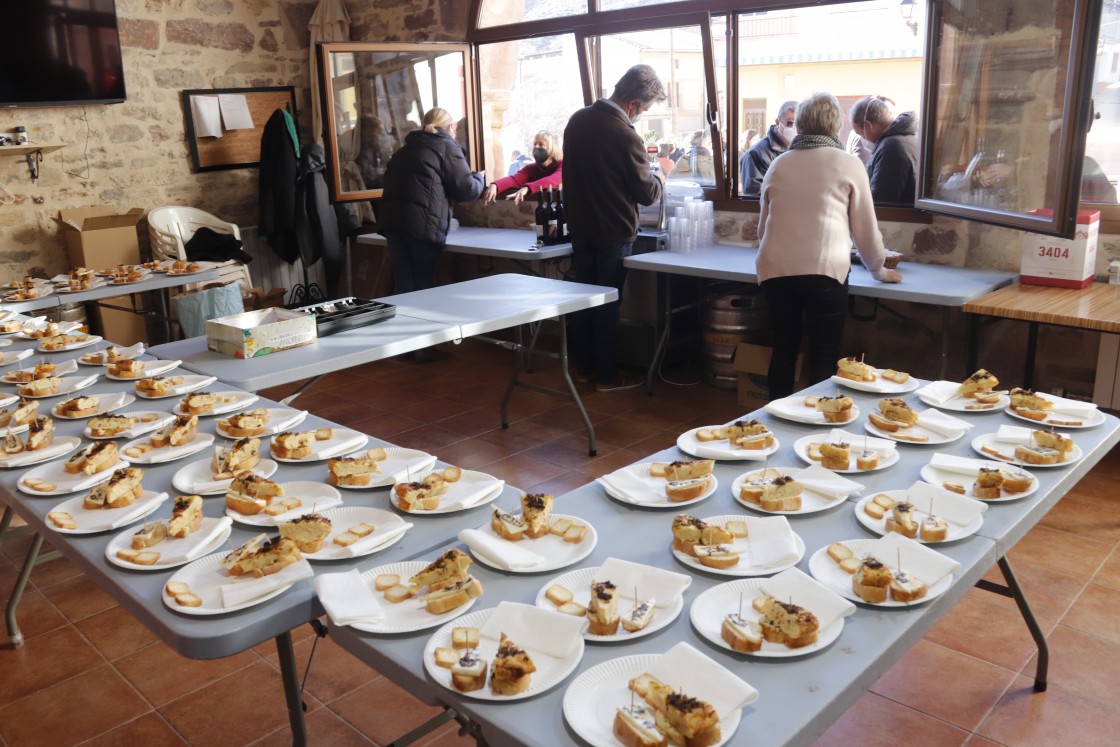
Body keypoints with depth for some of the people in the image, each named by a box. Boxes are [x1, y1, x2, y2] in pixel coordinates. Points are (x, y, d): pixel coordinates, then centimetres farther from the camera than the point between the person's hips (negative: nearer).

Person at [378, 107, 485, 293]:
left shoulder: (406, 149, 26)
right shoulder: (447, 146, 6)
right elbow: (467, 190, 1)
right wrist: (479, 177, 23)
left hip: (393, 220, 6)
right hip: (424, 224, -6)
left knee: (403, 284, 6)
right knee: (423, 285, 4)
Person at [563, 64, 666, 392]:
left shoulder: (578, 119, 1)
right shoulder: (626, 136, -21)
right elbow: (647, 193, -11)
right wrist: (659, 176, 9)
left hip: (579, 228, 7)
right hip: (612, 233, -6)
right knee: (608, 305, 3)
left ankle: (584, 367, 25)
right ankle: (607, 376, 13)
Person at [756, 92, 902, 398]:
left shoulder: (779, 164, 15)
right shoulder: (847, 163, 5)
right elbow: (865, 228, 8)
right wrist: (878, 269, 25)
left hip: (775, 269, 4)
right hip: (823, 270, -4)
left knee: (783, 348, 17)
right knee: (824, 357, 5)